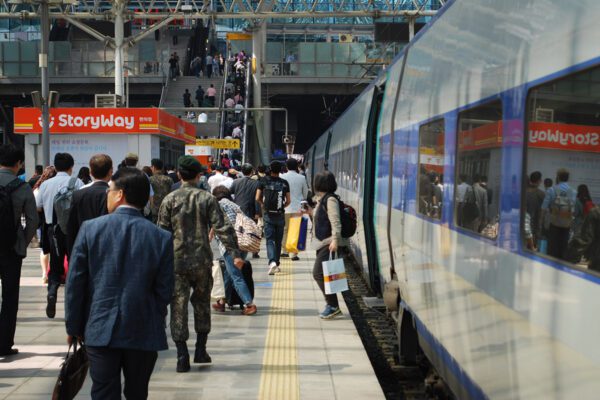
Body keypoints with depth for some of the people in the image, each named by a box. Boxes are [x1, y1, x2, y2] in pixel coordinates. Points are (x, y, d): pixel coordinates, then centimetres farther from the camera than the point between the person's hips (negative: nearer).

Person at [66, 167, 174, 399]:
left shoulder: (91, 228, -5)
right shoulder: (162, 238, -4)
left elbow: (75, 282, -3)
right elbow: (164, 291, -2)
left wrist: (74, 327, 6)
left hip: (100, 330, -1)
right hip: (143, 332, 1)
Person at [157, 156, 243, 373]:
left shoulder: (170, 200, 0)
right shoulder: (207, 199, 0)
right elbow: (223, 228, -6)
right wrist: (235, 253, -6)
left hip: (177, 260, -1)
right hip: (202, 261, 1)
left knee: (178, 306, 2)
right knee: (202, 302, 18)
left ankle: (182, 356, -3)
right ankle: (201, 350, 19)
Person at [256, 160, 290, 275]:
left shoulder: (264, 181, -2)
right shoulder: (284, 183, 0)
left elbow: (258, 198, -4)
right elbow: (288, 201, 0)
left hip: (268, 214, -1)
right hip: (280, 215, 1)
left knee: (270, 239, -2)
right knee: (278, 240, 12)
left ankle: (272, 261, -23)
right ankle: (276, 264, 19)